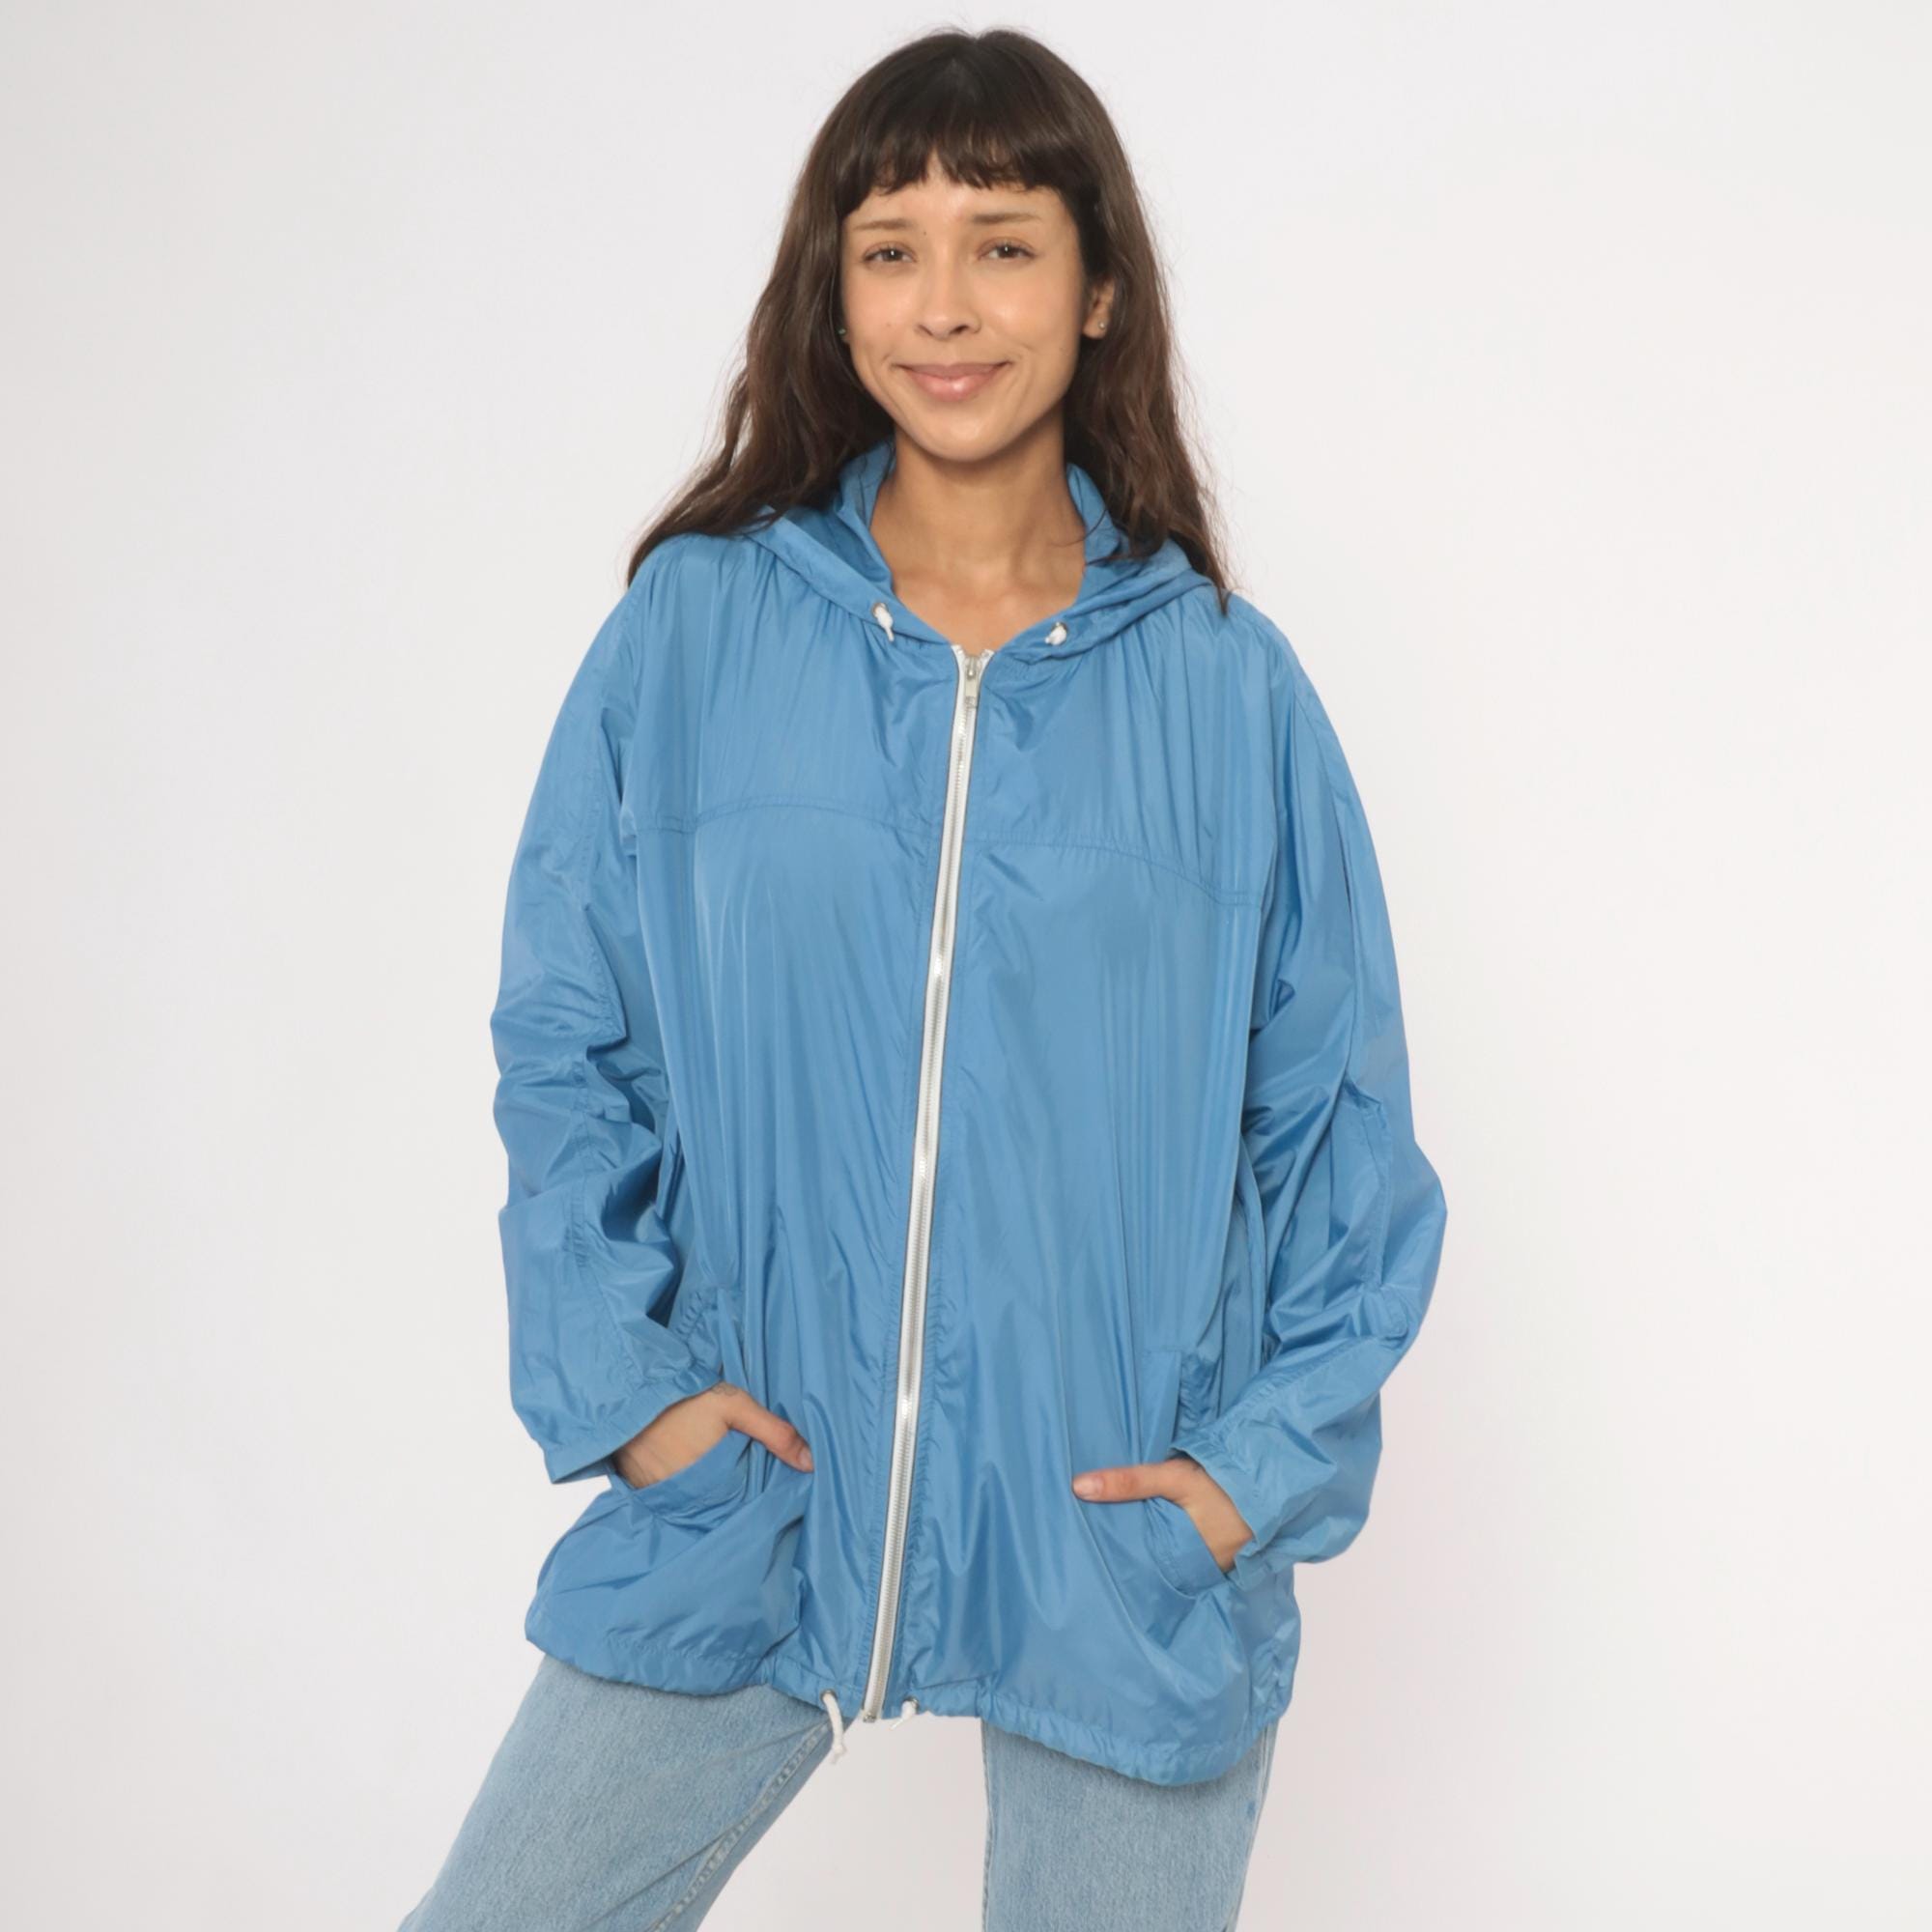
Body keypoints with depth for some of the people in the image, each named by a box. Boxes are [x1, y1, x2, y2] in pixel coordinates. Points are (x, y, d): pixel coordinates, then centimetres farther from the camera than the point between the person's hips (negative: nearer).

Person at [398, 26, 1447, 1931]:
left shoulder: (1222, 685, -3)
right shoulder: (695, 626, -2)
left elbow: (1340, 1115, 2)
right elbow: (562, 1044, 2)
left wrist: (1275, 1453, -5)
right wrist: (620, 1379, -6)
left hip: (1122, 1545, 0)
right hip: (744, 1500, 1)